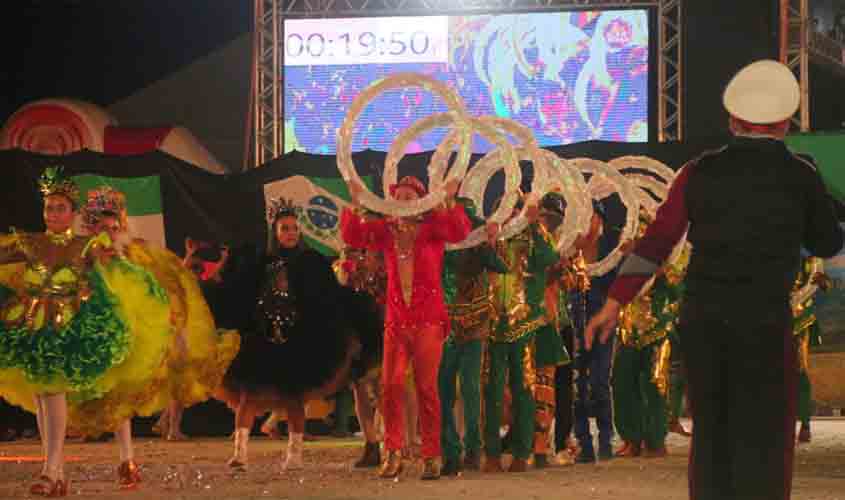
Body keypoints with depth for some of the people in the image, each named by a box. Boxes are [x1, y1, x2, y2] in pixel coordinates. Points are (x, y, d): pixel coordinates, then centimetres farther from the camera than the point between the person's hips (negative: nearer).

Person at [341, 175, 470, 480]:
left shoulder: (432, 228, 0)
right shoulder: (386, 231, 9)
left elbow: (459, 232, -17)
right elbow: (352, 236, 1)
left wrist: (449, 201, -27)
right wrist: (354, 204, -10)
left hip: (428, 320, -3)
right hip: (396, 320, 3)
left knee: (426, 387, -2)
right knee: (391, 384, -5)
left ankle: (431, 456, 4)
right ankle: (393, 453, 1)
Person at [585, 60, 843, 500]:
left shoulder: (700, 172, 3)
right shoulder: (800, 175, -4)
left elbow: (655, 242, -1)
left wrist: (613, 306, 0)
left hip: (701, 320, 4)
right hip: (763, 324, -4)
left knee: (713, 437, 13)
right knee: (763, 446, 0)